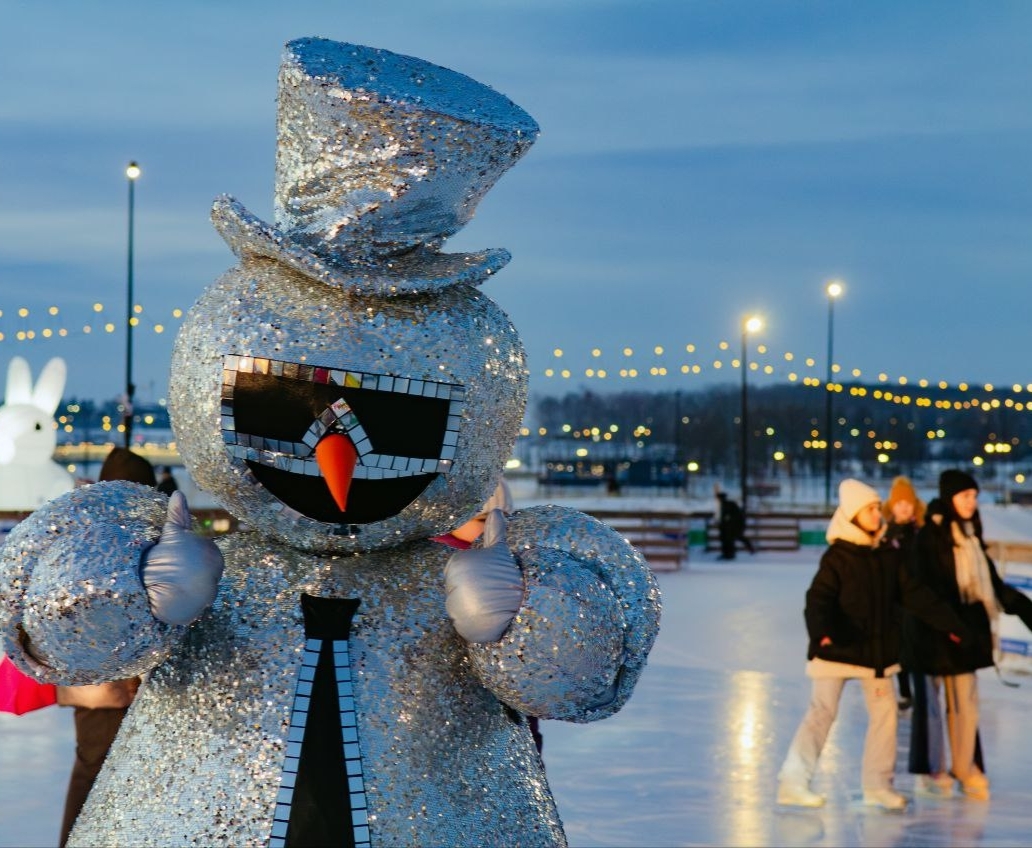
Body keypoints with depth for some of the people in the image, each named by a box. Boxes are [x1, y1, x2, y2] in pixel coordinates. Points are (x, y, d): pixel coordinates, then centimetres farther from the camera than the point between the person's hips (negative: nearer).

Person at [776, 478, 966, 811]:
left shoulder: (889, 556, 5)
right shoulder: (836, 557, -11)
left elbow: (916, 594, 9)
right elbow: (818, 600, -19)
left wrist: (949, 624, 7)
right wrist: (821, 631, -37)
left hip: (878, 649, 6)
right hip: (837, 649, -6)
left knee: (884, 711, 6)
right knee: (822, 711, -8)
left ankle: (877, 785, 17)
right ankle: (792, 783, -4)